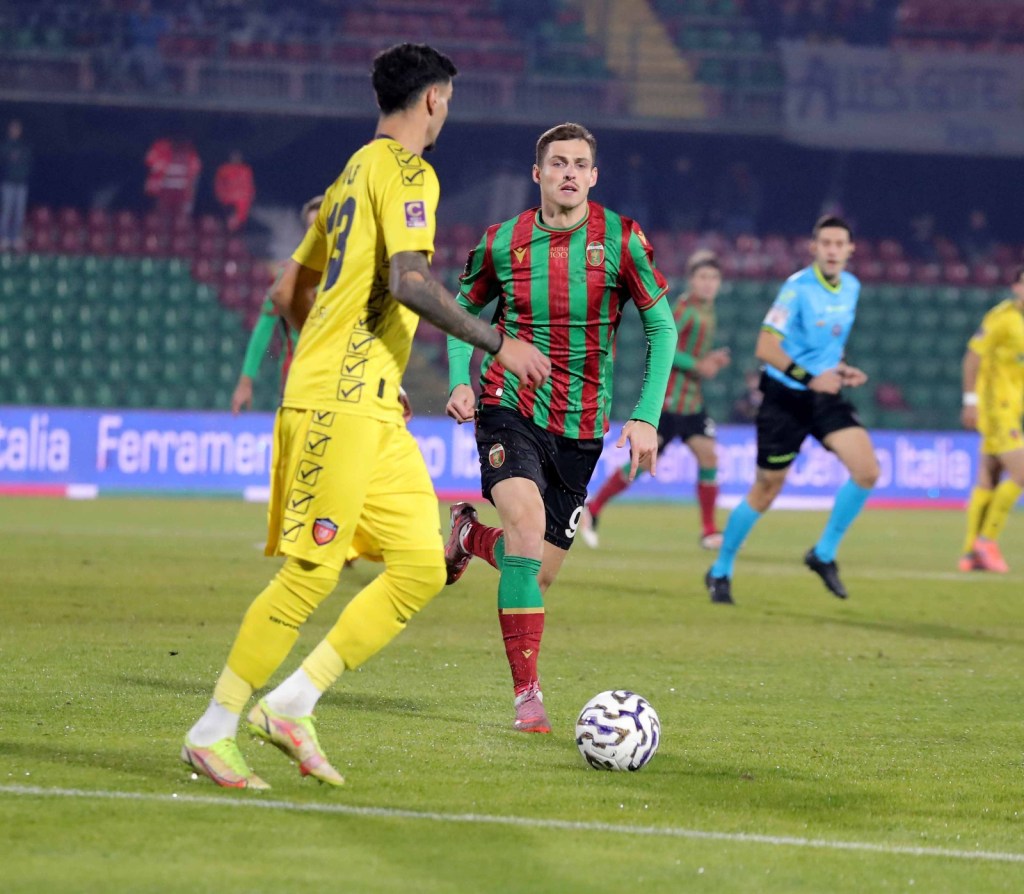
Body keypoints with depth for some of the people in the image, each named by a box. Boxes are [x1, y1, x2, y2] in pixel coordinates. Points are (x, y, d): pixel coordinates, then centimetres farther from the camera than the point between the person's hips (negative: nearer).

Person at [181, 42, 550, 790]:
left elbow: (291, 292, 24)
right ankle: (212, 733, -2)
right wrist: (497, 343, -15)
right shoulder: (405, 173, -7)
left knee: (422, 566, 3)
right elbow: (408, 281, -21)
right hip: (339, 405, -10)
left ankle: (292, 706, 4)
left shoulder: (353, 175, 21)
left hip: (374, 413, 10)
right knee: (312, 573, -9)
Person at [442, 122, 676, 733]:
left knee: (540, 575, 7)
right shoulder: (503, 243, -3)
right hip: (510, 409, -2)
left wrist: (647, 417, -7)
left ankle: (471, 535, 42)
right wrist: (460, 380, -2)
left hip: (581, 428, 2)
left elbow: (662, 326, 2)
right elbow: (464, 309, 15)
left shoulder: (622, 240, -6)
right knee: (528, 526, -27)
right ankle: (528, 695, -22)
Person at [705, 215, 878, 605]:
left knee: (867, 471, -14)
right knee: (765, 491, 2)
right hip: (785, 398, -6)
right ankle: (720, 571, 21)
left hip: (825, 396, 6)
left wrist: (839, 369, 5)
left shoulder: (851, 287, 6)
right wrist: (809, 378, -25)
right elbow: (765, 348, -19)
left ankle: (824, 554, 3)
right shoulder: (798, 288, -16)